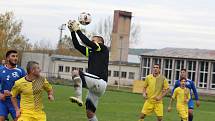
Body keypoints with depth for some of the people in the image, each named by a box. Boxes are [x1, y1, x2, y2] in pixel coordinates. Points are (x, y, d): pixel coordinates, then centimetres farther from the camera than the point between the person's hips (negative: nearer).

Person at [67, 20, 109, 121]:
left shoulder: (104, 49, 3)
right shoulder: (91, 52, 23)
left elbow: (87, 42, -9)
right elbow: (77, 45, 16)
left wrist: (78, 30, -2)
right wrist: (73, 31, 7)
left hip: (99, 82, -8)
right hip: (94, 85, 8)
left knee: (76, 72, -23)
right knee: (90, 113, 6)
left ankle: (78, 98, -35)